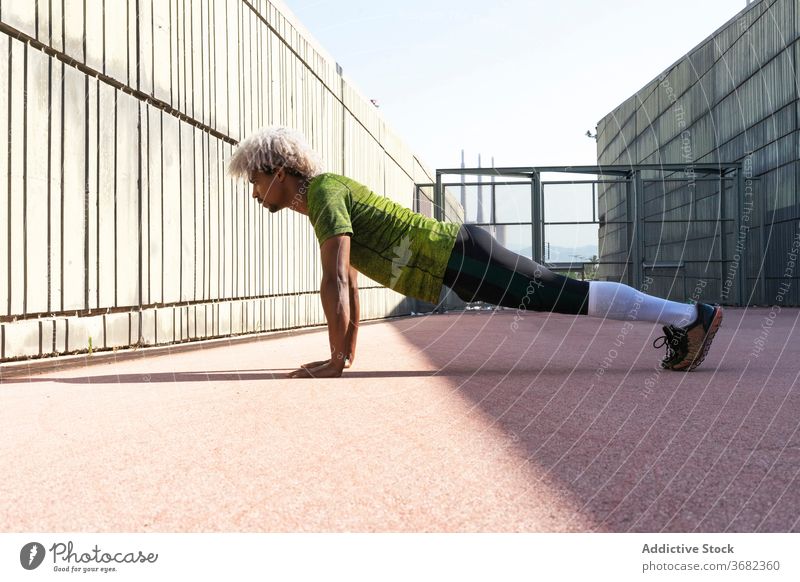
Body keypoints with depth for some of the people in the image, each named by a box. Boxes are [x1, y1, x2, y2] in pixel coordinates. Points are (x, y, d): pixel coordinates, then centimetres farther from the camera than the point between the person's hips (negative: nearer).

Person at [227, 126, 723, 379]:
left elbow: (335, 281, -22)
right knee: (562, 297, 14)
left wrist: (336, 361, -16)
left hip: (462, 259, -9)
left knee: (569, 296, -7)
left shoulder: (323, 191, -12)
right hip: (459, 254, 9)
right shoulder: (325, 199, 20)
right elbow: (350, 283, 25)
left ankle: (691, 316, 1)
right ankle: (678, 319, 23)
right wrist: (348, 352, 24)